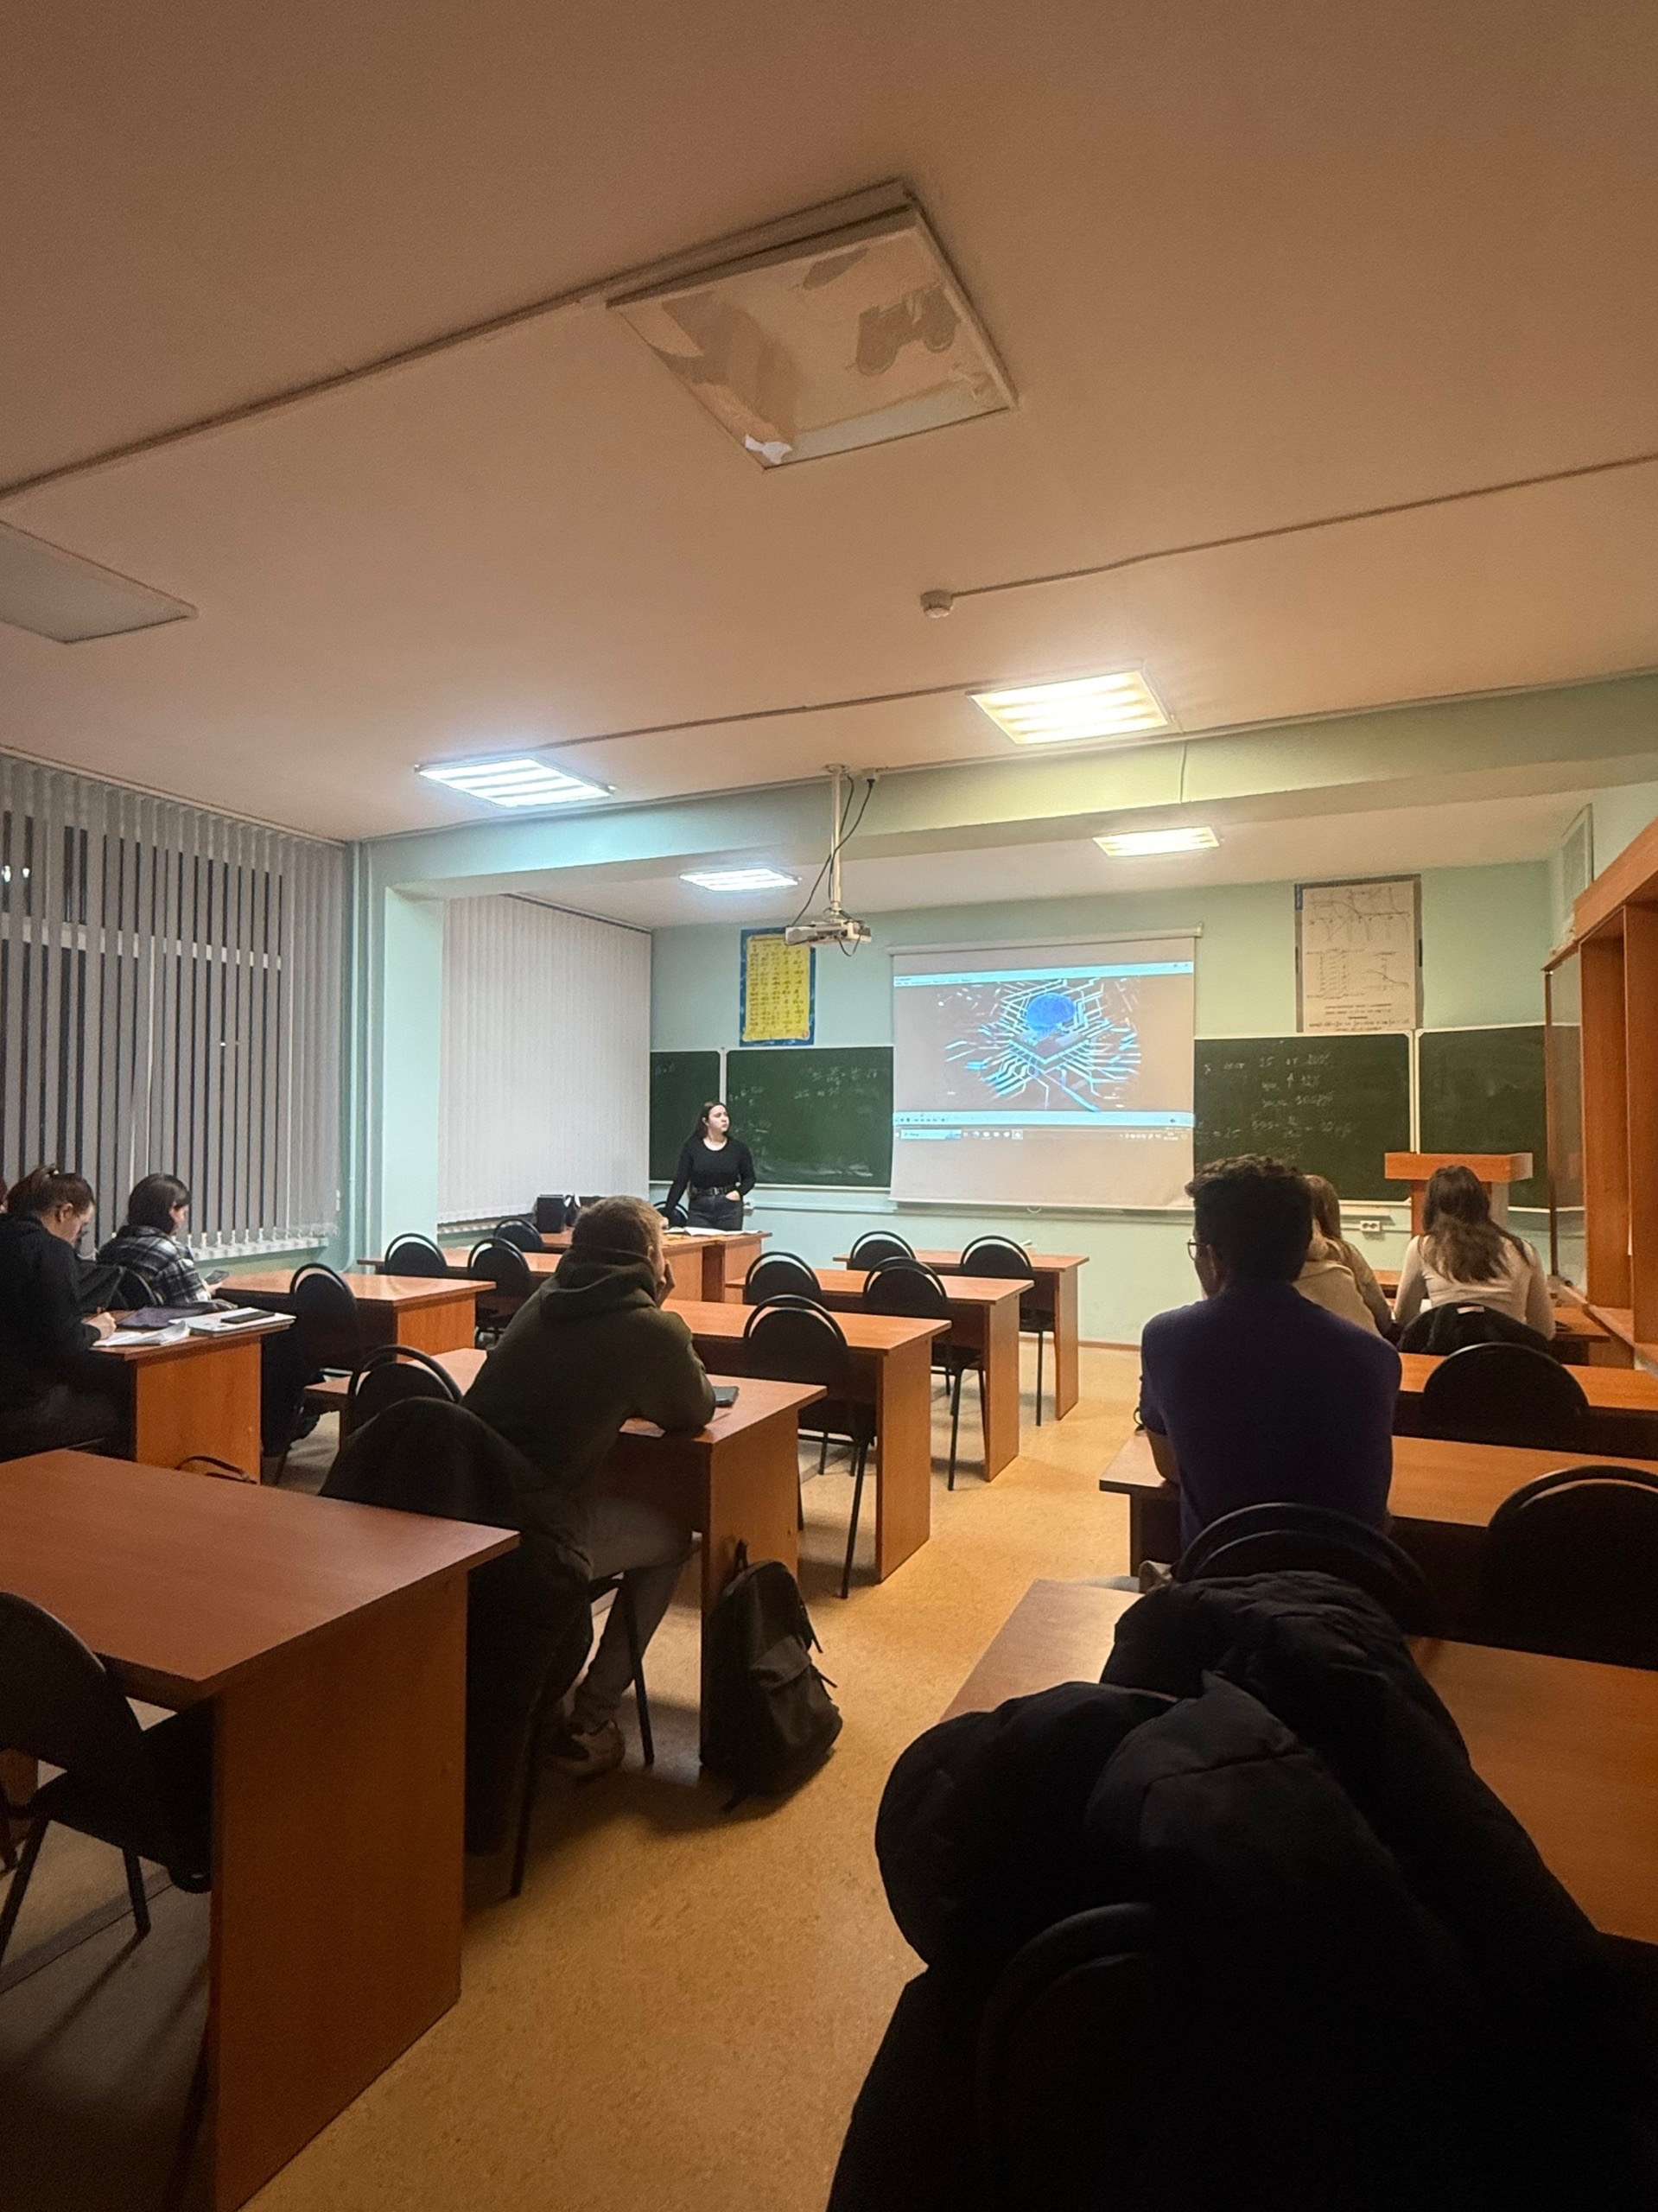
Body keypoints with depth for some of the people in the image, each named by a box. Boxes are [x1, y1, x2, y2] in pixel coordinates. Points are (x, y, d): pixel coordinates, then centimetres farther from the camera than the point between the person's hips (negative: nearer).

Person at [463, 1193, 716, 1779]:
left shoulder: (543, 1300, 12)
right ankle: (587, 1723, 16)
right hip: (530, 1531, -7)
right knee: (671, 1538, 15)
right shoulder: (652, 1329, -8)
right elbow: (695, 1413, 9)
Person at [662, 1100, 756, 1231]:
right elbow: (679, 1182, -2)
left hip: (730, 1207, 1)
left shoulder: (738, 1147, 1)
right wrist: (667, 1214, -8)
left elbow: (749, 1178, 12)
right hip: (700, 1207, 0)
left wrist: (739, 1192, -8)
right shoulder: (691, 1147, -2)